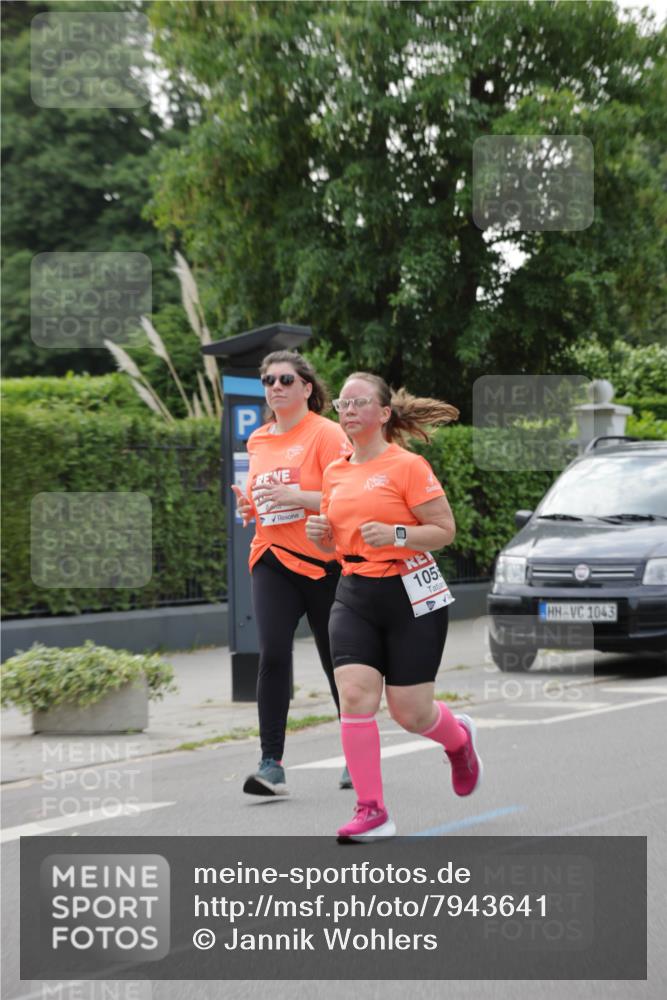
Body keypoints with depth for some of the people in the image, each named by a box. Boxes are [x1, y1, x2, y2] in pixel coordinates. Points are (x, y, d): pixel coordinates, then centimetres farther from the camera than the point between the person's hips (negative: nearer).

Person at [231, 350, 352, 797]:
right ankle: (272, 764, -14)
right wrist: (250, 505, 3)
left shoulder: (327, 433, -7)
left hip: (324, 563, -4)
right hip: (272, 561, 4)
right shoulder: (258, 440, 12)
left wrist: (294, 496, -24)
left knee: (339, 662, 7)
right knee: (273, 655, -14)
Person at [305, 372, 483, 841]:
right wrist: (322, 533, 0)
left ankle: (459, 737, 38)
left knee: (410, 713, 2)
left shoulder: (408, 466, -9)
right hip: (355, 596, 5)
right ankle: (372, 811, -7)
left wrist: (396, 534, -23)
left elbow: (445, 529, -9)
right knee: (355, 696, -13)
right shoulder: (335, 473, 10)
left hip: (411, 594, -5)